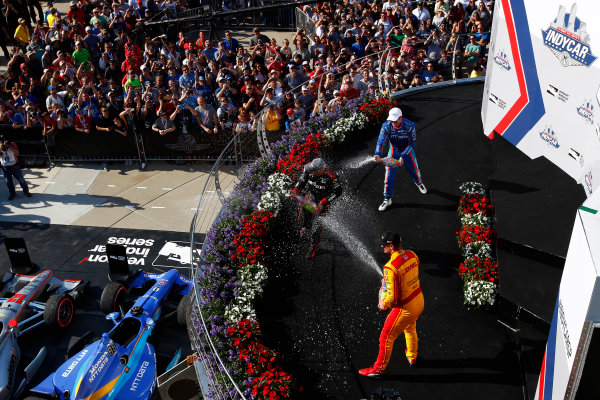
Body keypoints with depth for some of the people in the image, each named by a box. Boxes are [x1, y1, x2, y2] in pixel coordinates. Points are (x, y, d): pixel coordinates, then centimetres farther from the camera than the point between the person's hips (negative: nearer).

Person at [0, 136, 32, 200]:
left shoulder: (12, 144, -11)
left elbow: (17, 153, -24)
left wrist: (9, 146, -31)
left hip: (14, 166, -2)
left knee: (21, 179, 5)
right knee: (8, 182, 9)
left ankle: (26, 191, 22)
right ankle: (12, 193, 28)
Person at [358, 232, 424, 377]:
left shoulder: (390, 268, -30)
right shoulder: (412, 255, -6)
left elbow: (392, 297, -27)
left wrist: (384, 304, -5)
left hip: (405, 309, -8)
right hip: (419, 301, 8)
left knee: (386, 337, 11)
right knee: (410, 328, 34)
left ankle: (378, 369, 27)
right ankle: (412, 357, 57)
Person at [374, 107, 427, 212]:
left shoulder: (409, 125, -26)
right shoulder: (386, 126, -24)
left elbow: (412, 142, -21)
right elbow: (381, 141, -29)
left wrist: (403, 156, -31)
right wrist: (378, 154, -47)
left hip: (407, 151, 0)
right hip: (393, 151, 0)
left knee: (414, 171, 15)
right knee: (389, 176, -4)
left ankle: (419, 183, 52)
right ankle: (387, 199, 11)